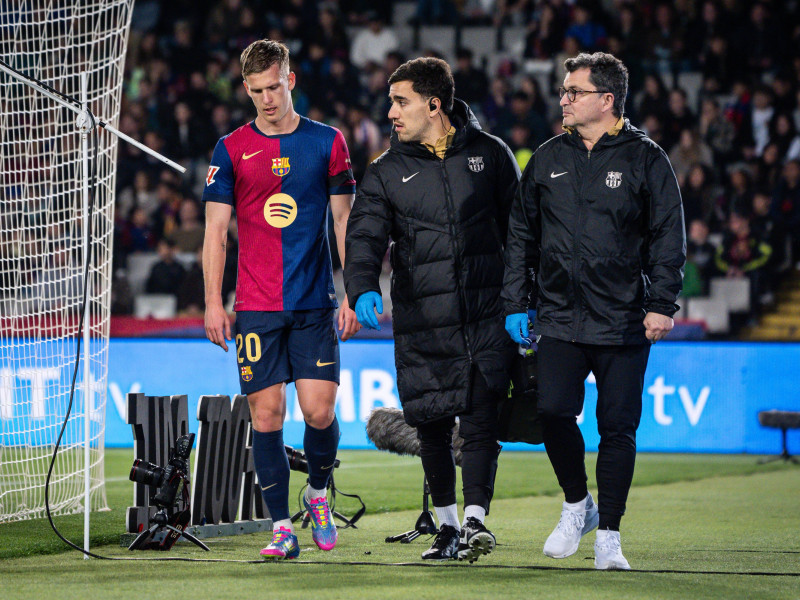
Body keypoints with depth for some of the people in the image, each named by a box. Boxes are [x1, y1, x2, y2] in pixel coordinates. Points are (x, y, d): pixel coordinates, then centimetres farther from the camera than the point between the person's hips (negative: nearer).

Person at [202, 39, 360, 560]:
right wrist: (213, 302, -2)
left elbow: (345, 223, 8)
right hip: (255, 307, 0)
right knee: (266, 415, -3)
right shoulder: (231, 150, 5)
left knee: (319, 411, -7)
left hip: (316, 303, 0)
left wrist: (354, 294, 2)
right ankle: (282, 527, 5)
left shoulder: (327, 142, 5)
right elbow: (216, 230, 5)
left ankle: (318, 493, 21)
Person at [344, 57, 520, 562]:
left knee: (480, 419, -12)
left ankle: (476, 517, -9)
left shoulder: (490, 154, 5)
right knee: (431, 426, 7)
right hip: (421, 321, 2)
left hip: (486, 314, -2)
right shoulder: (387, 172, 6)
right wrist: (364, 289, -24)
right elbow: (365, 236, -4)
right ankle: (448, 524, 23)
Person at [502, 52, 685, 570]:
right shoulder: (548, 160, 10)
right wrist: (516, 303, 10)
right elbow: (521, 235, 16)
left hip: (624, 323, -3)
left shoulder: (645, 159, 0)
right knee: (554, 413, -9)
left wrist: (662, 304, -8)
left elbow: (669, 236, 0)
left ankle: (609, 533, 9)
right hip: (560, 318, 3)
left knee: (618, 427, -1)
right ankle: (577, 505, 15)